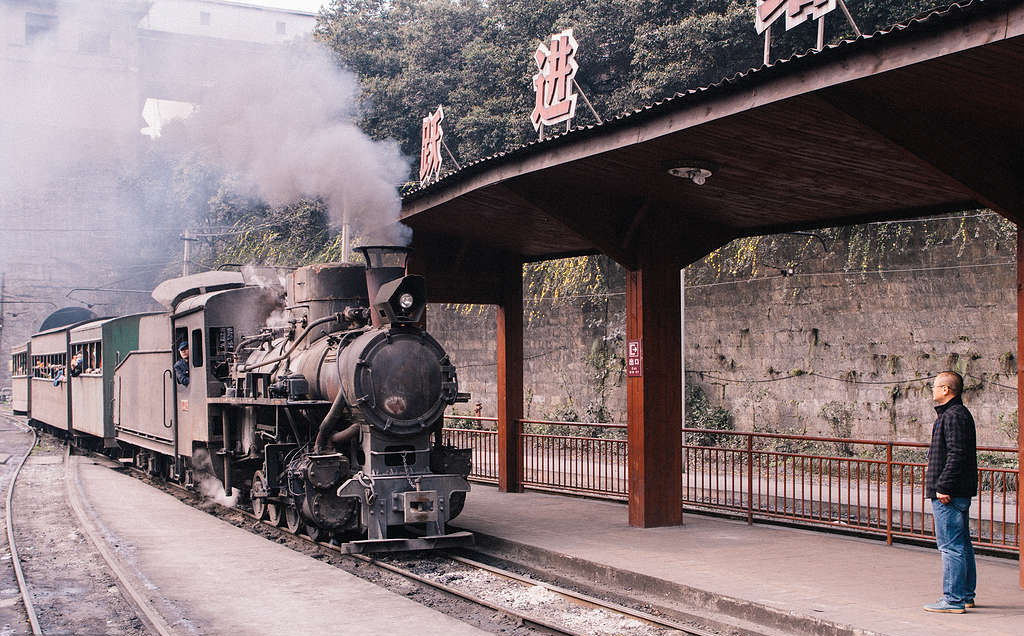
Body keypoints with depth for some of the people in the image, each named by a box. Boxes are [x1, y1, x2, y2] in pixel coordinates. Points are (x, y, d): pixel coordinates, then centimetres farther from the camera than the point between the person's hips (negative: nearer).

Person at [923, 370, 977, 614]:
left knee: (951, 546, -8)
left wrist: (944, 487, -22)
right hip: (960, 492, 11)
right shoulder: (958, 413, 18)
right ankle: (965, 596, 23)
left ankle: (953, 600, -6)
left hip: (949, 493, -11)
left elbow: (956, 455, -22)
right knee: (962, 544, 15)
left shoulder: (954, 416, -15)